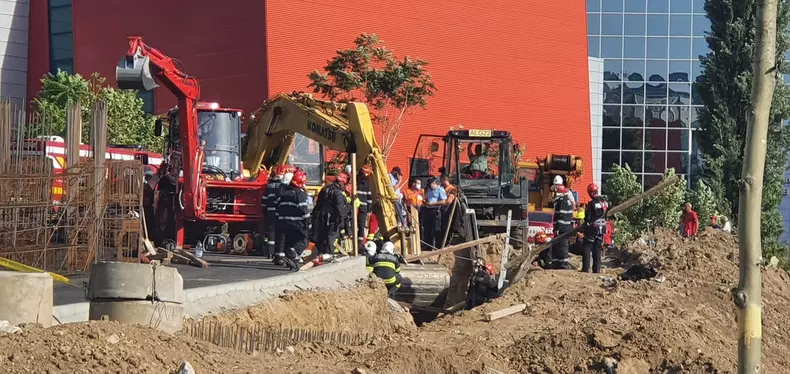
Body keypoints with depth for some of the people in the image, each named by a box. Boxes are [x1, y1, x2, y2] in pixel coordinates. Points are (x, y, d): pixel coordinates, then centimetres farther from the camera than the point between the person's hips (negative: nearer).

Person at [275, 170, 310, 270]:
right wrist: (308, 222, -10)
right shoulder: (300, 193, -11)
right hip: (296, 222, -7)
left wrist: (279, 219, 23)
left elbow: (278, 206, 16)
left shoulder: (283, 191, 13)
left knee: (288, 241, 15)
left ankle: (290, 262, 16)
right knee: (302, 241, -2)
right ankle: (291, 256, -22)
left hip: (283, 221, 8)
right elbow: (303, 209, -16)